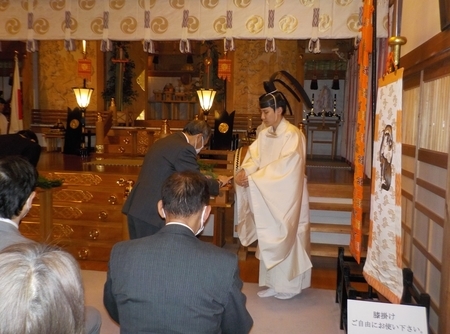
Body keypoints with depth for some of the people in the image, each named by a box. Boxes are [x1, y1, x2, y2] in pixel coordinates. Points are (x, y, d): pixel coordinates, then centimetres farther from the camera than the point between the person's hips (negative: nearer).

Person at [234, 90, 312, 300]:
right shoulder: (264, 134, 7)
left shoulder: (293, 135, -16)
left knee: (285, 239, 4)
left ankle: (289, 285, 21)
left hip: (286, 198, -7)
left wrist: (252, 179, -26)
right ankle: (273, 283, 26)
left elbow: (283, 167, -24)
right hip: (266, 195, 7)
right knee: (269, 239, 13)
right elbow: (253, 157, 0)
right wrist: (243, 172, -22)